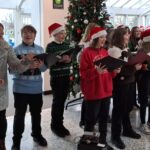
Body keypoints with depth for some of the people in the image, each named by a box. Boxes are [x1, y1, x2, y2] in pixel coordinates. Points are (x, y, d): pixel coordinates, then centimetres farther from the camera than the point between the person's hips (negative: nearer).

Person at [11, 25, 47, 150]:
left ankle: (37, 134, 37)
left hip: (36, 88, 4)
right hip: (21, 88, -3)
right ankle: (16, 140, 19)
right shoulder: (17, 50, -6)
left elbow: (45, 67, 5)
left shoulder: (40, 49, 5)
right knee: (20, 114, 4)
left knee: (36, 113, 17)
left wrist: (40, 65, -17)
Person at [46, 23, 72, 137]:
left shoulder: (67, 45, 9)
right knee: (57, 101, 0)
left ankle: (60, 124, 24)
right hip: (56, 77, -5)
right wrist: (60, 60, -25)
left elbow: (71, 60, 10)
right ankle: (54, 125, 15)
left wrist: (69, 60, -11)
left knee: (62, 101, 12)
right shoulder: (50, 46, -7)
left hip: (66, 76, 5)